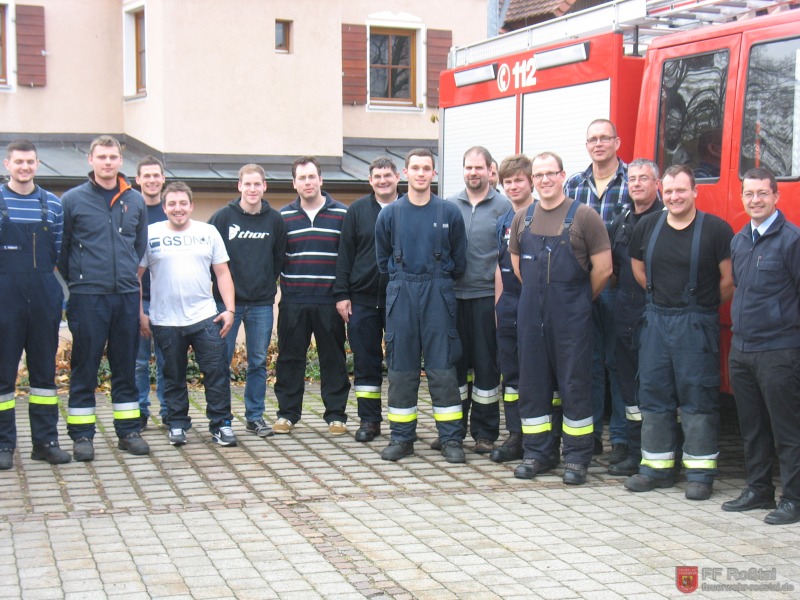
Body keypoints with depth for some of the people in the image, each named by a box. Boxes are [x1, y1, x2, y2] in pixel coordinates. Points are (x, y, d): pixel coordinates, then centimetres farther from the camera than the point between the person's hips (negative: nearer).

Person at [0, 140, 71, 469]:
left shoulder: (52, 203, 9)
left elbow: (60, 251, 12)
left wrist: (57, 293, 5)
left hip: (44, 299, 3)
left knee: (45, 369, 8)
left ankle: (46, 441, 15)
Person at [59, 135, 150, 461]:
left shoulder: (135, 201, 9)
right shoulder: (73, 199, -1)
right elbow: (61, 249, 3)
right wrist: (75, 279, 4)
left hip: (127, 296, 3)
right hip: (87, 297, -3)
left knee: (126, 367, 10)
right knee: (84, 368, 1)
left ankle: (129, 430, 18)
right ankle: (82, 435, 9)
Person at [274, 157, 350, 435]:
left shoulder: (341, 214, 3)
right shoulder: (283, 216, 8)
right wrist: (277, 286, 4)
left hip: (329, 300, -1)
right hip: (293, 300, 1)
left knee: (333, 358, 4)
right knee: (290, 357, 5)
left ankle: (336, 415, 12)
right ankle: (287, 412, 16)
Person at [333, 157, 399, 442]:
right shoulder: (357, 210, 5)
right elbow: (345, 254, 5)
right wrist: (341, 293, -1)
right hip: (363, 299, 2)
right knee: (365, 361, 6)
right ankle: (369, 420, 15)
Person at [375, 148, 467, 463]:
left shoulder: (450, 212, 2)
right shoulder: (390, 213, 5)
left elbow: (459, 259, 10)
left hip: (438, 295, -1)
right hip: (401, 294, 1)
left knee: (442, 367, -2)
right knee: (401, 368, 4)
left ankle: (452, 439, 4)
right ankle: (402, 437, 12)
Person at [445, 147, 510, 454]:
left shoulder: (503, 206, 1)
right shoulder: (448, 206, 8)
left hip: (487, 296, -2)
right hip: (454, 295, 3)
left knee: (486, 363, 3)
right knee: (455, 361, 8)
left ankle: (485, 433, 11)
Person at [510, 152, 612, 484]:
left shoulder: (584, 216, -5)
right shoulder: (523, 218, 10)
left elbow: (603, 269, -5)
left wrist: (578, 300, 5)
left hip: (571, 316, -5)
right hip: (531, 315, 5)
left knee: (575, 385, 0)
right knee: (532, 383, 8)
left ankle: (576, 458, 7)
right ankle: (537, 454, 19)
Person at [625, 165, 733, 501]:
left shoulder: (715, 229, -8)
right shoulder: (647, 227, 7)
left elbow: (729, 279, -5)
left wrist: (704, 306, 5)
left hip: (697, 323, -5)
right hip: (656, 321, 5)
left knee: (697, 397, -2)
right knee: (653, 393, 8)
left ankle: (700, 472, 4)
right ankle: (657, 466, 17)